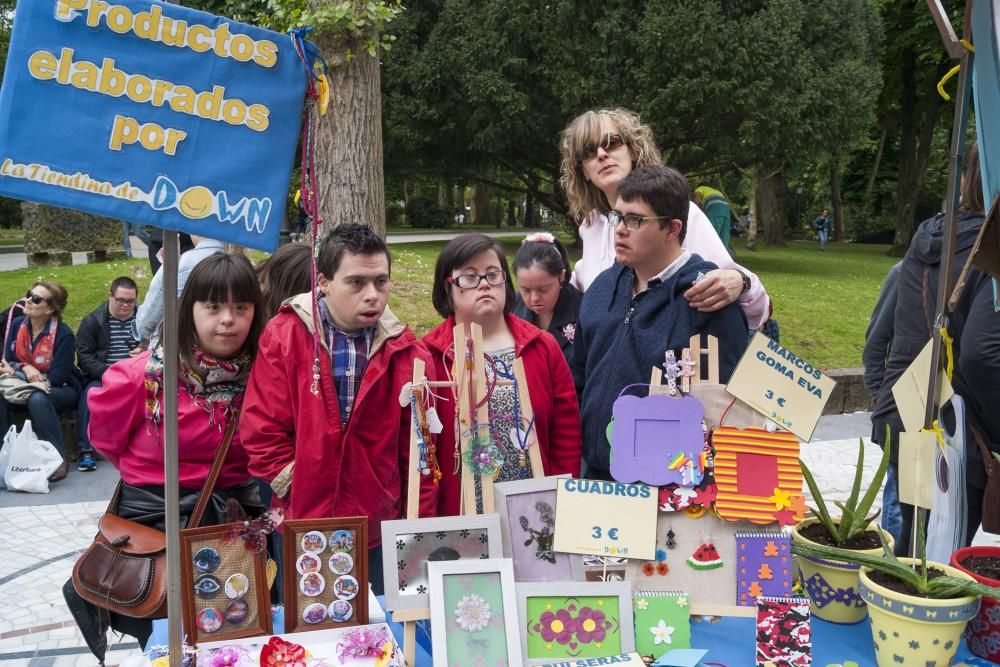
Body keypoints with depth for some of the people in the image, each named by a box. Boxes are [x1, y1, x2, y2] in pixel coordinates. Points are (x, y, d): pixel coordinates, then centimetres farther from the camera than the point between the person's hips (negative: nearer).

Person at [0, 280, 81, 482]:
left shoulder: (63, 334, -19)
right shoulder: (17, 324, -2)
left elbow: (56, 379, -20)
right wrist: (25, 368, -21)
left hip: (61, 391, -5)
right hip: (25, 388, 5)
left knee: (37, 399, -37)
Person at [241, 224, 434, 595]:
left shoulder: (404, 351, -3)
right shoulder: (283, 337, -8)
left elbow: (417, 450, 2)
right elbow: (262, 431, -7)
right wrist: (300, 492, -9)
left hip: (378, 531, 1)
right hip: (300, 531, -1)